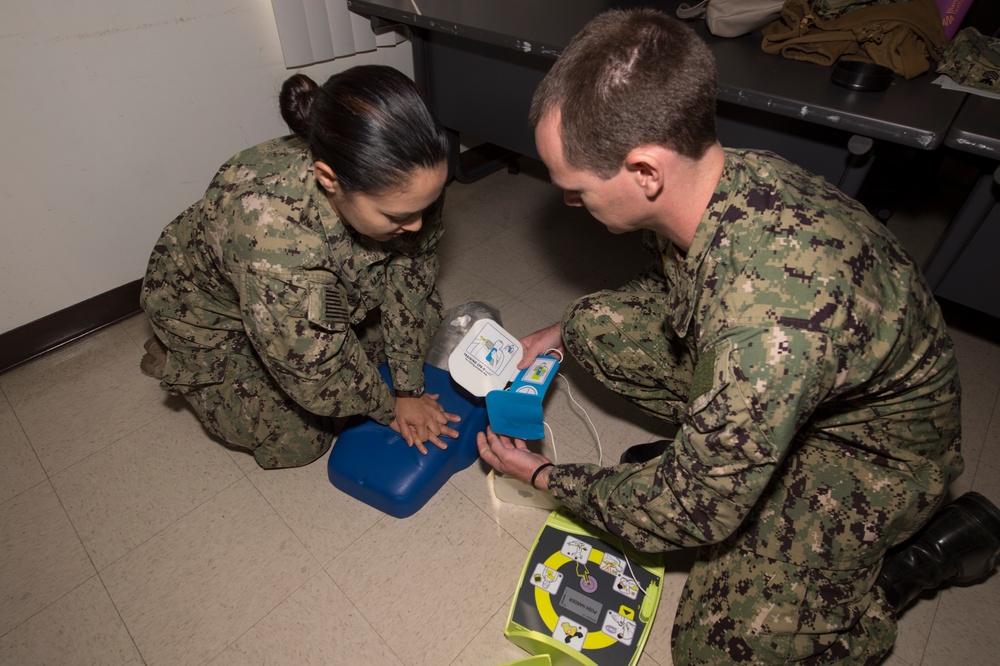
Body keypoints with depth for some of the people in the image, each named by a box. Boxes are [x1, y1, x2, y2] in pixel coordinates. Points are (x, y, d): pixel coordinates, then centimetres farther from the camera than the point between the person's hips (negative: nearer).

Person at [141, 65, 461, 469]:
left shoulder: (396, 185, -30)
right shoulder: (269, 224, -46)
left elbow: (407, 282, -19)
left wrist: (408, 389, -17)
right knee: (300, 441, -2)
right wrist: (391, 409, -18)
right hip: (212, 311, -5)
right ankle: (174, 358, 18)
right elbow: (315, 368, -34)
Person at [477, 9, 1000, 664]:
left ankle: (941, 541, 7)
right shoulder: (717, 171, -18)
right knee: (597, 325, -6)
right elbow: (670, 284, 7)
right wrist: (563, 332, -1)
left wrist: (542, 475, -13)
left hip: (876, 446, -6)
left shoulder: (772, 324, -44)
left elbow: (693, 513, -27)